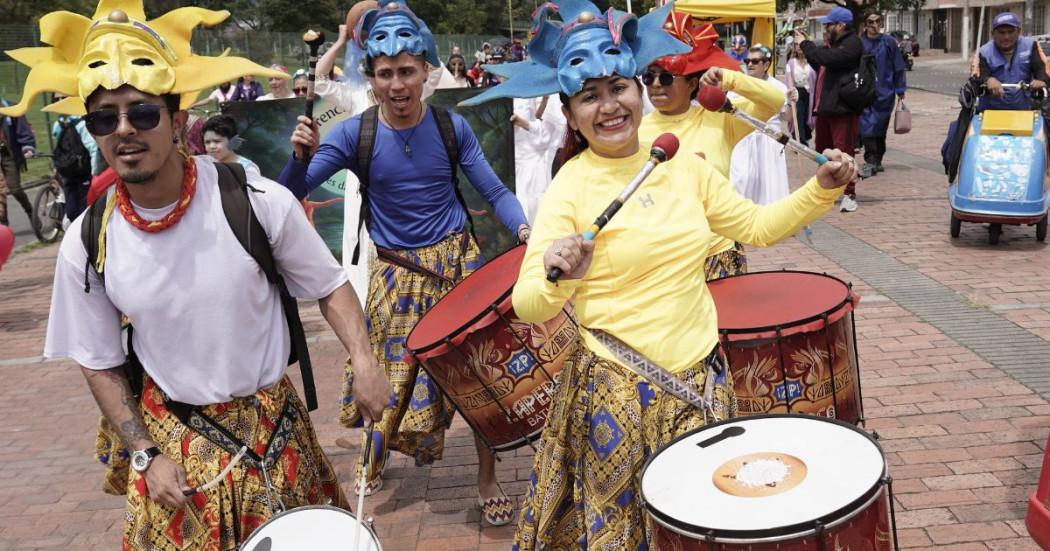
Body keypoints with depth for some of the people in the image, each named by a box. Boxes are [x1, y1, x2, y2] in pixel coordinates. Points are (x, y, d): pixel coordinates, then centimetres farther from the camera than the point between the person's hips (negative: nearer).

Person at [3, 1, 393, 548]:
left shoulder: (259, 203, -20)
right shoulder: (87, 245, -12)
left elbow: (329, 286, -6)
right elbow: (99, 363, 1)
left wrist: (363, 359, -20)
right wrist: (146, 456, -4)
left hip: (271, 422, -1)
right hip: (169, 431, 1)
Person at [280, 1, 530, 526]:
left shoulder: (451, 126, -6)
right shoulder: (352, 134, -10)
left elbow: (494, 191, -2)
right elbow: (290, 196, -11)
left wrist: (524, 230, -20)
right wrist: (301, 156, -31)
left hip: (457, 262, 1)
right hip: (396, 273, 0)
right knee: (391, 373, 10)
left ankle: (487, 478, 18)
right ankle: (374, 454, 39)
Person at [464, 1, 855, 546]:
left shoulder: (683, 164, 2)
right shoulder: (569, 188, -12)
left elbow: (757, 226, 13)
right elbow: (527, 306, -17)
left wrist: (820, 190, 1)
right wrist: (558, 281, -37)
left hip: (701, 376, 4)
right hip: (617, 390, -4)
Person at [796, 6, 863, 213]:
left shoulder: (852, 44, -12)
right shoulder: (832, 43, 18)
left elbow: (828, 58, -26)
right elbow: (819, 64, 26)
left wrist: (805, 44, -14)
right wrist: (805, 44, 14)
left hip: (843, 109, -9)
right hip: (825, 107, 10)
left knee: (843, 152, -8)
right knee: (823, 150, 16)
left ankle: (849, 194, -3)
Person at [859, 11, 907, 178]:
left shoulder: (889, 42, 0)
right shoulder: (859, 44, 0)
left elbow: (899, 68, 3)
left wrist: (900, 90, 2)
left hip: (884, 93, 1)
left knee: (880, 128, 9)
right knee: (867, 127, -10)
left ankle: (875, 161, 20)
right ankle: (871, 161, -4)